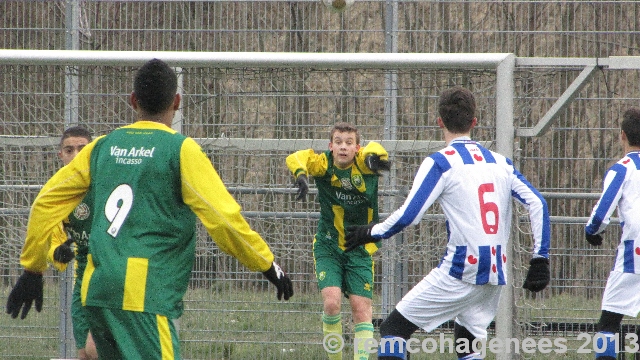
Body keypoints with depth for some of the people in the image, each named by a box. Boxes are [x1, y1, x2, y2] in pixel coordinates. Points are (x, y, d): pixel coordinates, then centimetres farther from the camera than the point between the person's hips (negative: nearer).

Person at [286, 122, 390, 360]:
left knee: (361, 309, -4)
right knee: (331, 302, -15)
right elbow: (295, 159, -26)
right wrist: (301, 174, -47)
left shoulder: (363, 163, -12)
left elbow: (374, 150, -33)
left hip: (361, 249, 0)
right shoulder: (324, 164, -10)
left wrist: (374, 156, -57)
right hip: (328, 248, 0)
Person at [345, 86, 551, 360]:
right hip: (496, 275, 6)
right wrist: (540, 259, 10)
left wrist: (370, 234, 3)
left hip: (459, 274, -6)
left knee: (393, 329, 1)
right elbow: (537, 204, 8)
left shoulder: (440, 162, -6)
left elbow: (408, 215, -13)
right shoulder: (500, 163, 12)